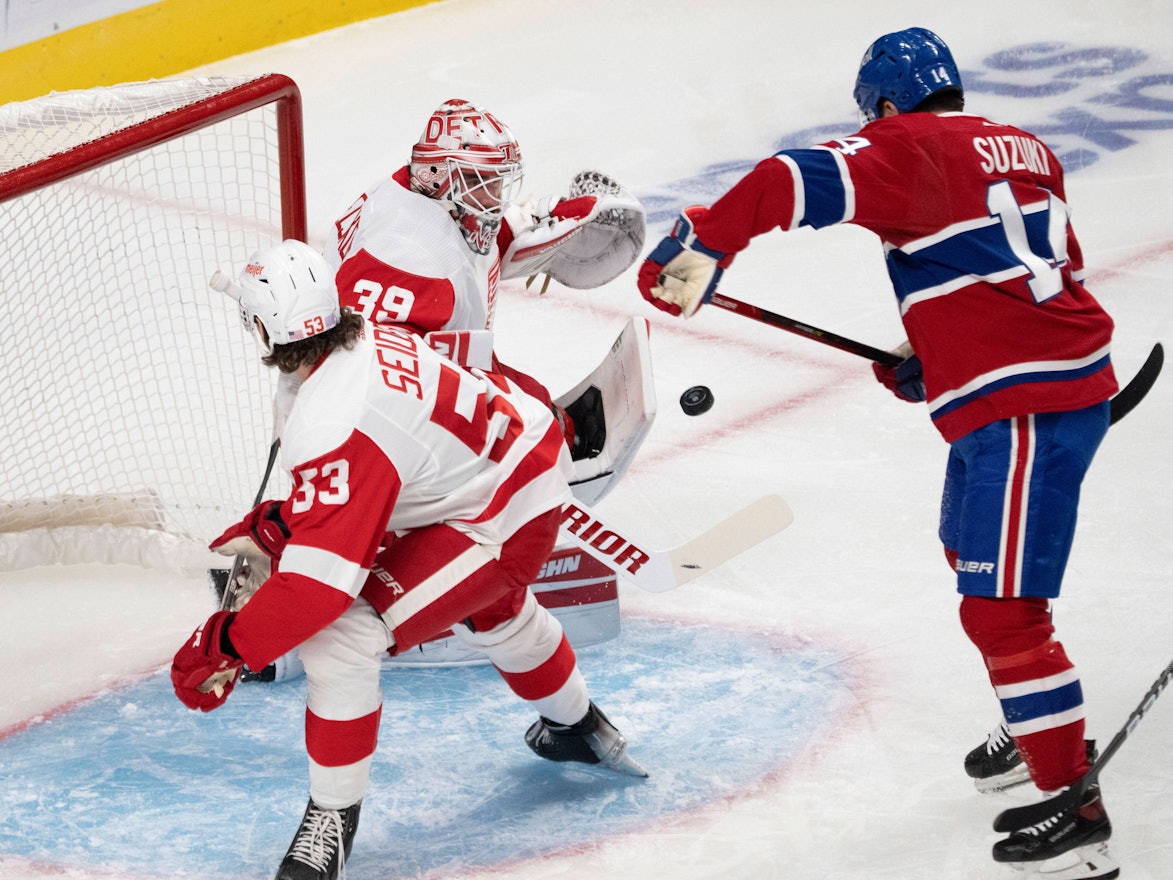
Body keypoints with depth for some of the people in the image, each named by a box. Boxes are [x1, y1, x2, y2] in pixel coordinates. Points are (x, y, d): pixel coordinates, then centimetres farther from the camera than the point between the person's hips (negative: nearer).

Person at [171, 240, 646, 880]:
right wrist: (273, 526, 4)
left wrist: (227, 646, -26)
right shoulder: (360, 341, -5)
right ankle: (575, 725, 66)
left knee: (339, 635, -16)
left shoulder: (333, 425, -33)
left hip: (499, 525, -10)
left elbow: (323, 575, -33)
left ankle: (333, 817, -1)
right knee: (494, 614, 39)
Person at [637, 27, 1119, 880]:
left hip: (1025, 408, -10)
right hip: (1074, 375, 10)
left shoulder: (911, 148, -9)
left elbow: (803, 182, -23)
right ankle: (1049, 734, 43)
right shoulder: (1022, 151, 17)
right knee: (973, 553, 29)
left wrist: (702, 243, -17)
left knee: (1001, 610, -8)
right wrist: (936, 355, 23)